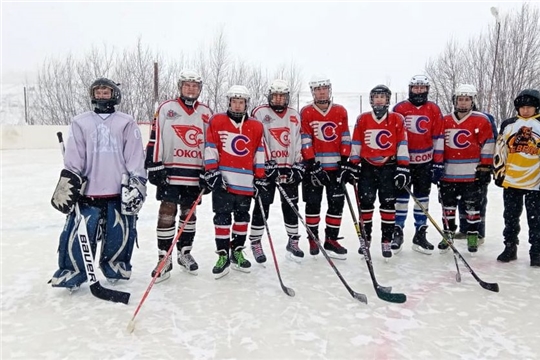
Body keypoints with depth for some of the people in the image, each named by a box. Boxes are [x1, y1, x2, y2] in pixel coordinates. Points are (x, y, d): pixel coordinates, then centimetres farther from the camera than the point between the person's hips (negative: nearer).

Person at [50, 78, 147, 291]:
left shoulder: (127, 123, 7)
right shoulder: (80, 123, 12)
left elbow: (135, 157, 2)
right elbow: (73, 158, 7)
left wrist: (135, 183, -6)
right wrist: (68, 182, -3)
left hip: (119, 191, 0)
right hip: (87, 192, 1)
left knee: (121, 233, 6)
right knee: (78, 233, -3)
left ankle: (116, 267, 27)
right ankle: (71, 272, 13)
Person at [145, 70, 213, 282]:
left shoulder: (206, 113, 9)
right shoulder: (166, 109, 0)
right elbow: (155, 139, -2)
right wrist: (155, 167, -8)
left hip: (195, 174, 3)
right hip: (170, 171, -3)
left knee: (189, 214, 12)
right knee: (167, 214, -3)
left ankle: (184, 253, 26)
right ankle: (164, 260, 5)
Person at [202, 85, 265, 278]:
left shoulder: (256, 127, 8)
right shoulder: (217, 121, 2)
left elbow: (259, 154, 10)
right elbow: (210, 148, 0)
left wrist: (260, 178, 7)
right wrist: (211, 171, -7)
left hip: (245, 182, 3)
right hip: (221, 180, -2)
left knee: (242, 217, 11)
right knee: (222, 217, -1)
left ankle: (237, 252, 24)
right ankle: (223, 255, 8)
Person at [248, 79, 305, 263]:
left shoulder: (295, 116, 12)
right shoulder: (260, 113, -2)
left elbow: (298, 142, 12)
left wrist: (299, 165, 5)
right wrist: (262, 164, -14)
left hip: (289, 168, 4)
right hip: (266, 167, -4)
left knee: (291, 205, 10)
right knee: (262, 206, 0)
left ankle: (293, 241, 22)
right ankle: (255, 243, 11)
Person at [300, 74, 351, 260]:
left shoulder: (340, 111, 7)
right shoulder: (306, 112, -2)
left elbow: (345, 138, 6)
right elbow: (305, 141, -7)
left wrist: (344, 161, -1)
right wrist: (312, 165, -13)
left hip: (335, 166, 3)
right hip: (313, 165, -2)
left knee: (337, 203, 2)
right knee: (313, 203, 4)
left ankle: (331, 240, 12)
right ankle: (313, 238, 19)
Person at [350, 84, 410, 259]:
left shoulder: (397, 119, 0)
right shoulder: (362, 119, 5)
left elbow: (402, 145, -1)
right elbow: (356, 144, 7)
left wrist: (403, 168, -6)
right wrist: (353, 165, 2)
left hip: (389, 167, -1)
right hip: (367, 167, 2)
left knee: (388, 204, 0)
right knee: (365, 203, 5)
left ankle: (386, 241, 9)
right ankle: (365, 238, 18)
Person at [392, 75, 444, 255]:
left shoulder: (434, 110, 3)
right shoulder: (399, 109, -2)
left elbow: (438, 137, 4)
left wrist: (438, 163, 0)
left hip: (425, 162, 2)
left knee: (422, 198, 8)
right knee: (401, 196, 3)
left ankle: (420, 235, 17)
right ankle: (397, 232, 13)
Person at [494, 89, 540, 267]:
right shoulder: (508, 125, 8)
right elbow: (500, 150, 7)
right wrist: (499, 173, 2)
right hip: (510, 181, 2)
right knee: (510, 217, 11)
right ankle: (510, 248, 23)